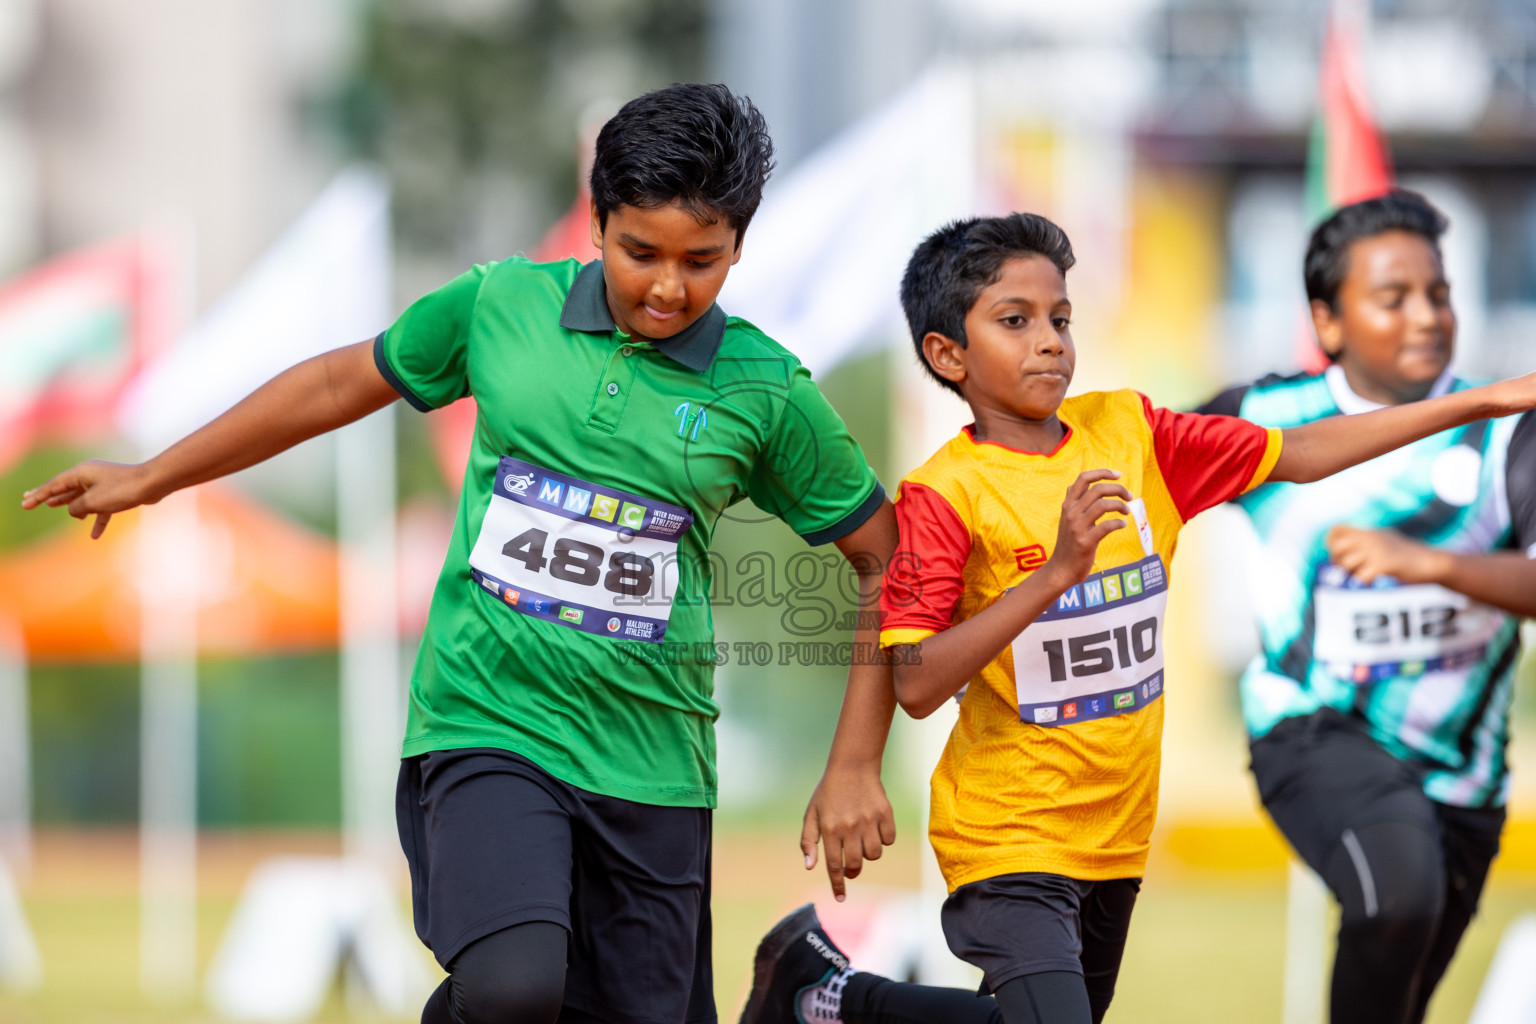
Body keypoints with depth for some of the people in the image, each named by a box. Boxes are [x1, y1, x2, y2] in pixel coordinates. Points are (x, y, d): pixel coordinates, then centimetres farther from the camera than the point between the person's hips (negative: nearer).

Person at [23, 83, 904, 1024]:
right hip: (487, 725, -1)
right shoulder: (501, 305, 0)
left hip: (647, 764, 1)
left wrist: (855, 771, 2)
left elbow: (885, 558, 7)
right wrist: (149, 480, 24)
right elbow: (343, 384, 15)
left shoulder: (766, 391, -2)